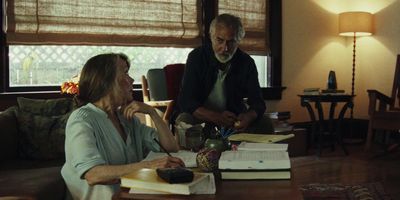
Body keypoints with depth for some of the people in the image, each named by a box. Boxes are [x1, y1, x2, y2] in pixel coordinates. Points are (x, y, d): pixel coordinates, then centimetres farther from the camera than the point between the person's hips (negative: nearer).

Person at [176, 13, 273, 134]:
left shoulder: (246, 62, -4)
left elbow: (257, 102, -4)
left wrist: (248, 117, -30)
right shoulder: (197, 57, -10)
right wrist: (216, 117, -35)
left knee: (265, 124, -20)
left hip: (234, 118, 3)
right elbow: (185, 101, -17)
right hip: (200, 117, -2)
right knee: (183, 121, -33)